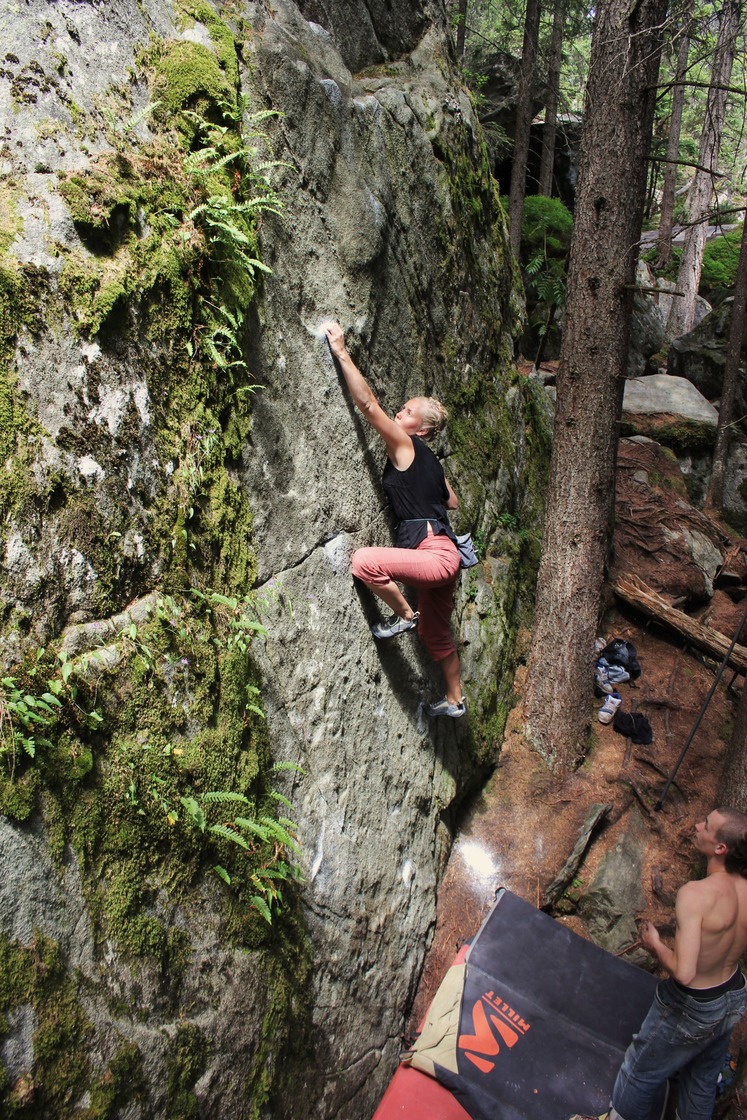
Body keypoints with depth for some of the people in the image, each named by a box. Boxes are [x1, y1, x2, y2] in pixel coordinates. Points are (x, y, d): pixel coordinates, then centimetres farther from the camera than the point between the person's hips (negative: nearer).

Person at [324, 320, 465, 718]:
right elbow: (452, 501, 27)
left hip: (436, 555, -11)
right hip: (440, 557, 11)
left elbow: (368, 404, -16)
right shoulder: (429, 460, 17)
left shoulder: (405, 446, -8)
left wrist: (341, 352, -14)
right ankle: (454, 701, 39)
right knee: (436, 635, 22)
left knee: (364, 560, -27)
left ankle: (405, 615, -5)